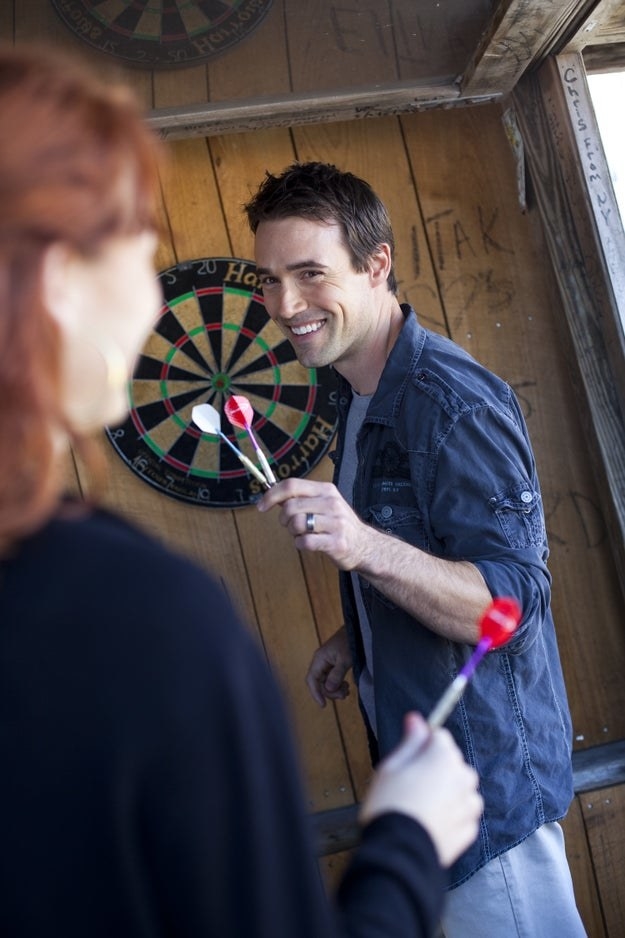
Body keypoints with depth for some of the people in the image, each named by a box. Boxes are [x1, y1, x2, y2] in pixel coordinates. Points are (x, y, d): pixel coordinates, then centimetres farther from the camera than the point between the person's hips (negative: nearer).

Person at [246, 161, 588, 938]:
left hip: (488, 770, -9)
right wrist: (355, 636, 12)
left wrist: (363, 547, -43)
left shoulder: (451, 403, -24)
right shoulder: (355, 392, 7)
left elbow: (514, 602, -30)